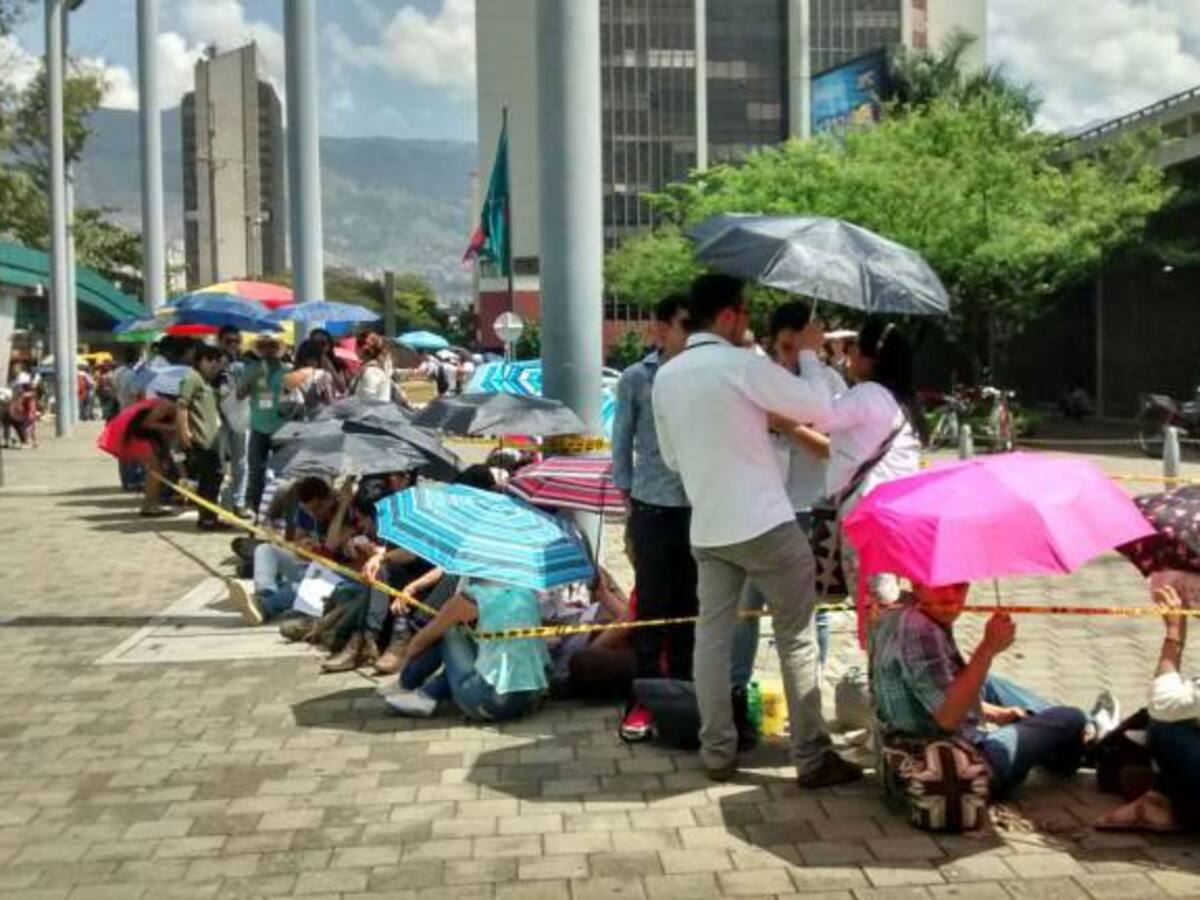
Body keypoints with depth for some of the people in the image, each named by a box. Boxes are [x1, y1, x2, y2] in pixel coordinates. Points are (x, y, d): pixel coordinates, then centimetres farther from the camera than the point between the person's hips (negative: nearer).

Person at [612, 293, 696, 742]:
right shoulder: (636, 378, -1)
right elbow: (622, 442, 5)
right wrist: (627, 497, 2)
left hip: (700, 506, 2)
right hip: (654, 507, -2)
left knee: (691, 604, 11)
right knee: (652, 605, 3)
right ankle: (643, 700, 12)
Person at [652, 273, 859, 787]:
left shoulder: (665, 377, 8)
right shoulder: (742, 364, -14)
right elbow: (817, 407, -9)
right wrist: (809, 353, 5)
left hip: (706, 529, 6)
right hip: (764, 524, -6)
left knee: (712, 637, 10)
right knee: (797, 636, 3)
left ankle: (716, 754, 14)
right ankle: (812, 758, 6)